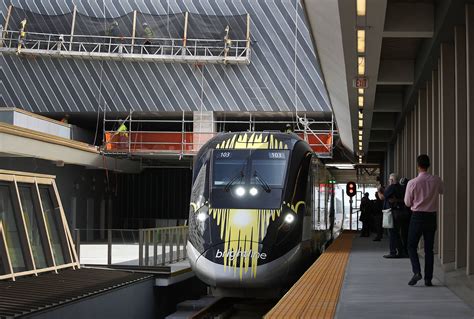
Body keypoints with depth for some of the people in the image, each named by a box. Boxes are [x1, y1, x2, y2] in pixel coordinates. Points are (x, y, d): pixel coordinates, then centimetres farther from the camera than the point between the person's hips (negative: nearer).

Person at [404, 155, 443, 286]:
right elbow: (441, 190, 20)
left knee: (412, 246, 8)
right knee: (429, 249, 9)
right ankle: (428, 278, 9)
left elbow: (407, 203, -3)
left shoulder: (412, 183, -14)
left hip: (417, 216, -3)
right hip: (432, 216, 3)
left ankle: (417, 272, -11)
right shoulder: (436, 181, -4)